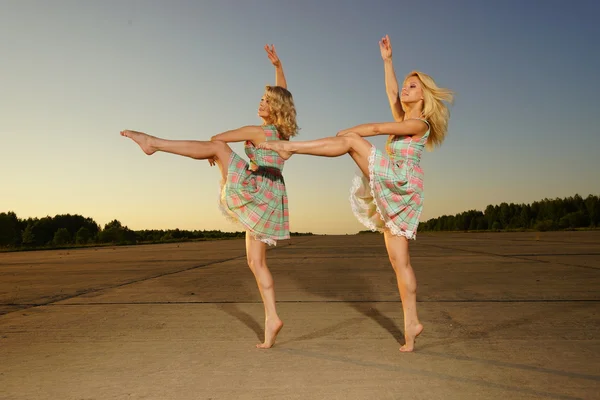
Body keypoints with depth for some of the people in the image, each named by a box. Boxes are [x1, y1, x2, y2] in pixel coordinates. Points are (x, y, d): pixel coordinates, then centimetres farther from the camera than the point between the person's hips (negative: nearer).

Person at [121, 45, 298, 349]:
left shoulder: (258, 131, -7)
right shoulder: (283, 130, 13)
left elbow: (216, 137, 2)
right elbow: (281, 92, 29)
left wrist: (214, 156, 21)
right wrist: (277, 65, 27)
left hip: (256, 191, -8)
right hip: (270, 200, 8)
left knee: (217, 146, -2)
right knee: (256, 262, 7)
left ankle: (154, 143, 2)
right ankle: (271, 320, 6)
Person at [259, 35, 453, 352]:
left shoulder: (420, 123, -1)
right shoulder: (404, 120, 24)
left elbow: (376, 128, -5)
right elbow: (391, 92, 31)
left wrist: (346, 130, 6)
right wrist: (387, 60, 32)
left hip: (402, 183, -8)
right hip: (391, 194, 8)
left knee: (351, 141, -13)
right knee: (399, 260, 2)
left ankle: (289, 146, -15)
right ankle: (411, 323, 3)